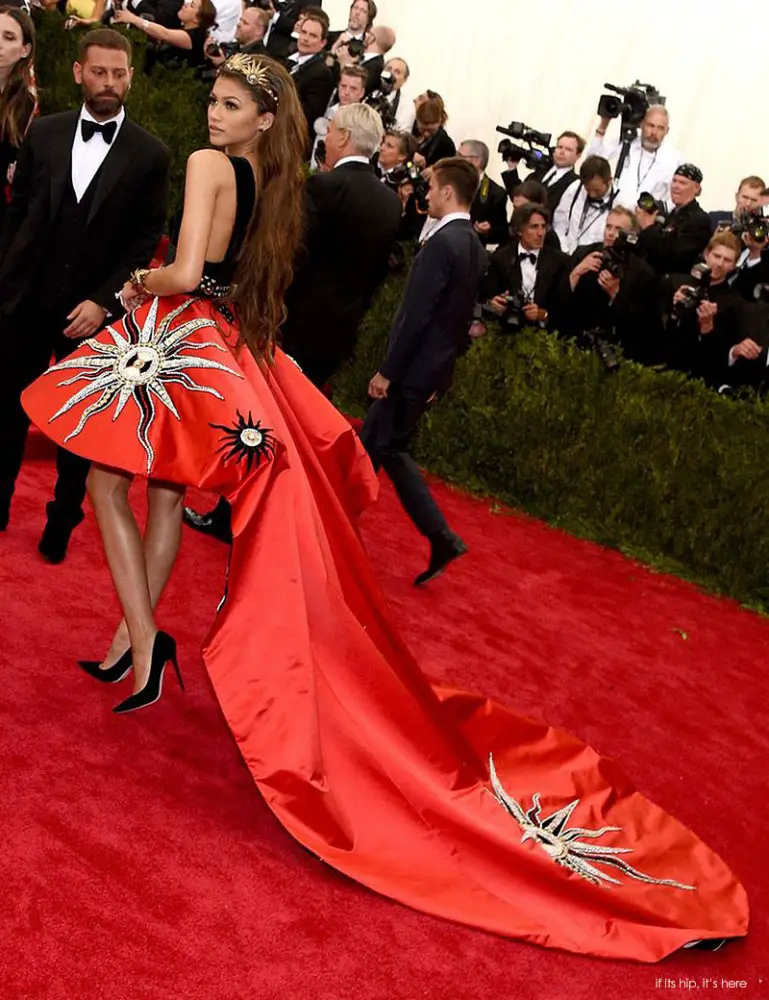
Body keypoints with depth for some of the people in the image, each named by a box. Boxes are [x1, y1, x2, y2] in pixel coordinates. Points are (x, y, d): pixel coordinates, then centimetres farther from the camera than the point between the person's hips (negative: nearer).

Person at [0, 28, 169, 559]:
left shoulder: (150, 154, -4)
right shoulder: (45, 133, 2)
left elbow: (147, 240, -4)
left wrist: (104, 301, -12)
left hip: (93, 310, -2)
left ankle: (63, 521, 27)